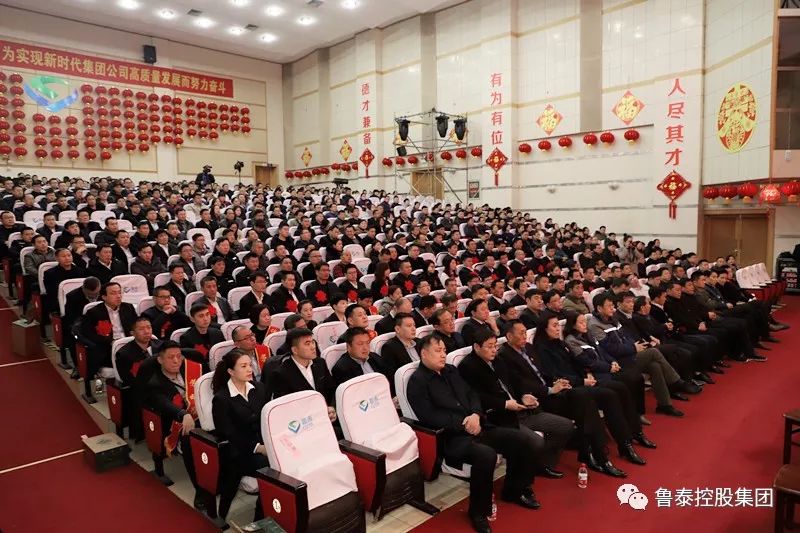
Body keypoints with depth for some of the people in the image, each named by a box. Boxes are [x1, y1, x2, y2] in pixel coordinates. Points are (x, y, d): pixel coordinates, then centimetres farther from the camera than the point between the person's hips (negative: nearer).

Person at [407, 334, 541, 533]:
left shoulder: (451, 370, 18)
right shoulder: (417, 381, -6)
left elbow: (472, 394, 16)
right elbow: (429, 416, -14)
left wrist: (475, 415, -6)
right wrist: (463, 423, -16)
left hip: (477, 426, 8)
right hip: (452, 437, -7)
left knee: (525, 440, -4)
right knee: (486, 455, -35)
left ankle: (515, 490, 20)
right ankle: (478, 511, -11)